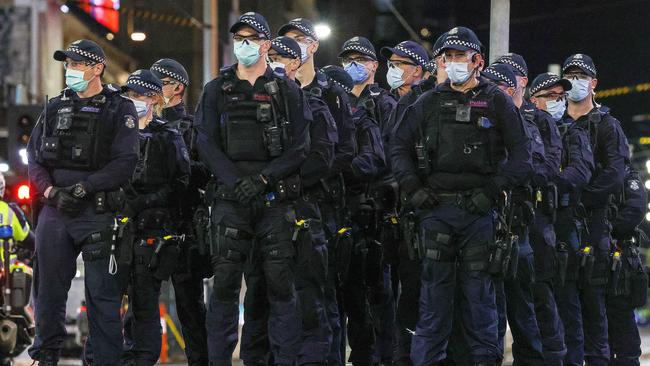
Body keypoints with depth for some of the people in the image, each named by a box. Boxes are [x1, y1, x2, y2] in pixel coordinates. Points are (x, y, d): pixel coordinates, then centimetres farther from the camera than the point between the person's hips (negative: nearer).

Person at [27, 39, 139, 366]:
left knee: (103, 295, -4)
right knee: (48, 289, 8)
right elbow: (34, 155, 11)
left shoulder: (119, 110, 1)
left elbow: (125, 164, -10)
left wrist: (81, 188, -16)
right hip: (55, 212, 4)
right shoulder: (55, 108, 16)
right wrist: (51, 191, -7)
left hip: (99, 213, -4)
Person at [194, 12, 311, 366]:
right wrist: (236, 181, -12)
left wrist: (263, 178, -12)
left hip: (276, 200, -1)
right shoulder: (216, 91, 11)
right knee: (225, 281, -3)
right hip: (230, 200, 1)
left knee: (280, 281, -3)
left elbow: (300, 147, 0)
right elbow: (206, 144, 3)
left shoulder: (287, 91, 8)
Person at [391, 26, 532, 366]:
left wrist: (492, 190, -8)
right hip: (436, 207, 2)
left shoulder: (497, 103, 6)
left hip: (477, 208, -2)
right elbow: (400, 146, 14)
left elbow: (521, 157, 2)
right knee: (434, 290, 1)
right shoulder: (429, 103, 12)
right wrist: (412, 187, 1)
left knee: (479, 290, 1)